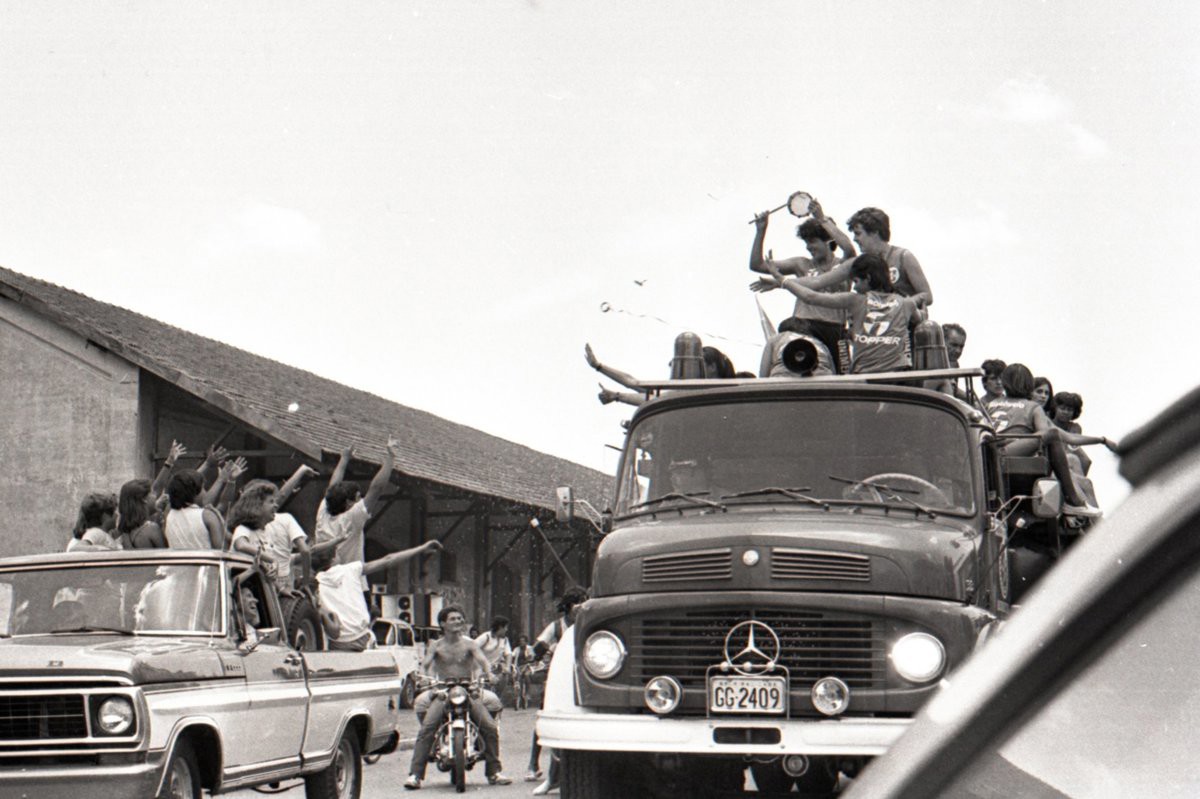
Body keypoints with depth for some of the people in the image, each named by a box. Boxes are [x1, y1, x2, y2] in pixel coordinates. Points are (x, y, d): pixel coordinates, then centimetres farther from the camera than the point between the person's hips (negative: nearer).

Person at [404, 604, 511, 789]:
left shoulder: (469, 644, 7)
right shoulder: (436, 646, 8)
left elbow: (482, 661, -6)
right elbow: (424, 665, -3)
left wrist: (487, 674, -27)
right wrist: (422, 677, -25)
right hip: (442, 693, -1)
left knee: (490, 727, -15)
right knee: (426, 729, -22)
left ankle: (494, 772, -1)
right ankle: (415, 774, -23)